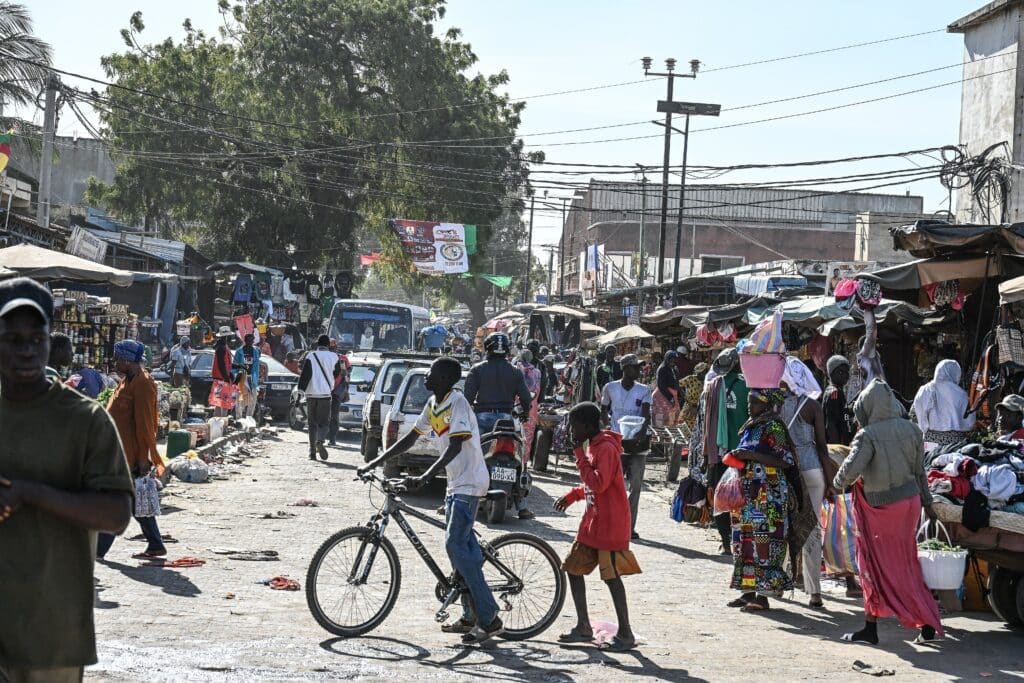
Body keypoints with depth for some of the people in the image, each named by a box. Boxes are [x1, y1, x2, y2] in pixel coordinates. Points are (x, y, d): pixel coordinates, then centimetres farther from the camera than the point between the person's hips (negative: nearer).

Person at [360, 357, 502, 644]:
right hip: (455, 483, 9)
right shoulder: (433, 405, 10)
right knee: (463, 548, 11)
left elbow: (456, 446, -26)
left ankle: (489, 620, -14)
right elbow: (410, 439, 16)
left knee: (456, 546, -14)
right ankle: (471, 617, 19)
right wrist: (374, 464, 11)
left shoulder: (457, 402, -17)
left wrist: (426, 476, -35)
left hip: (469, 484, -9)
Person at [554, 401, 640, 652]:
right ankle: (583, 627, 17)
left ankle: (625, 635, -1)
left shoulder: (606, 448, -17)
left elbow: (598, 483, -27)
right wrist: (572, 496, 11)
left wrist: (579, 454, -21)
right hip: (592, 521, 10)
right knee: (573, 567, 10)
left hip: (610, 524, -10)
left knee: (611, 575, -7)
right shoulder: (593, 446, 14)